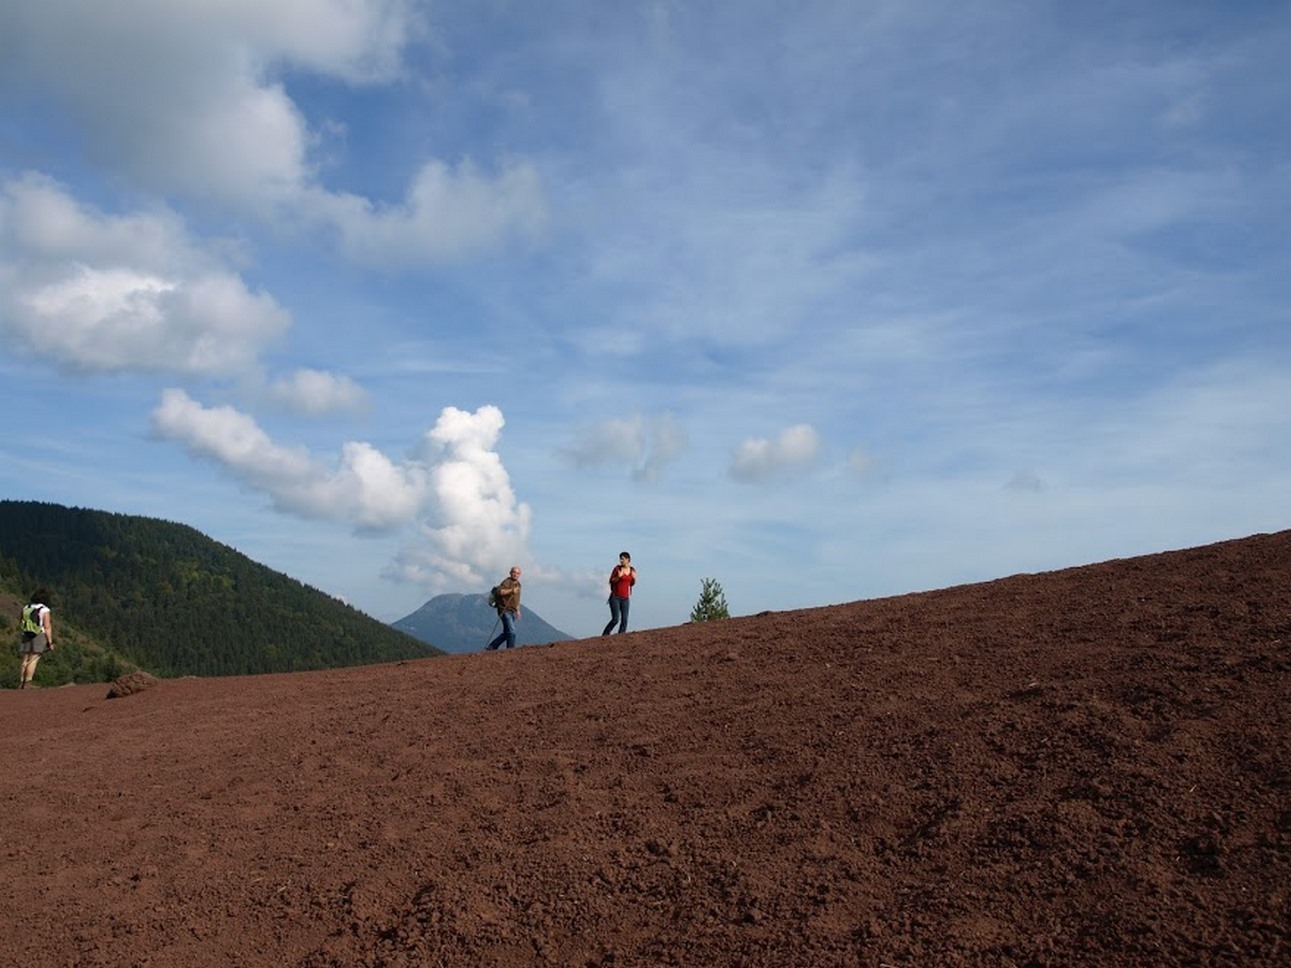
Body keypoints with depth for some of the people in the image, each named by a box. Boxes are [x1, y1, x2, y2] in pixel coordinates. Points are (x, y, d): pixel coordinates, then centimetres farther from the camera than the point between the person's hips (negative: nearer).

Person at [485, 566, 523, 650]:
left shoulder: (518, 584, 18)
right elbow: (500, 591, -27)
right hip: (505, 611, -9)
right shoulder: (507, 581, -10)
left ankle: (491, 647, 17)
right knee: (511, 631, -14)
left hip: (513, 612, 9)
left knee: (506, 633, 9)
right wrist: (511, 590, -33)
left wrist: (518, 610, 26)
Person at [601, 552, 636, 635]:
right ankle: (604, 635, 3)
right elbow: (611, 581, -3)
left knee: (624, 620, -4)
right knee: (615, 619, -12)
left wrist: (634, 578, -5)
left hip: (625, 598, 4)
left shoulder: (632, 570, 6)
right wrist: (619, 577, -21)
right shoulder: (617, 568, -7)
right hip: (615, 597, -4)